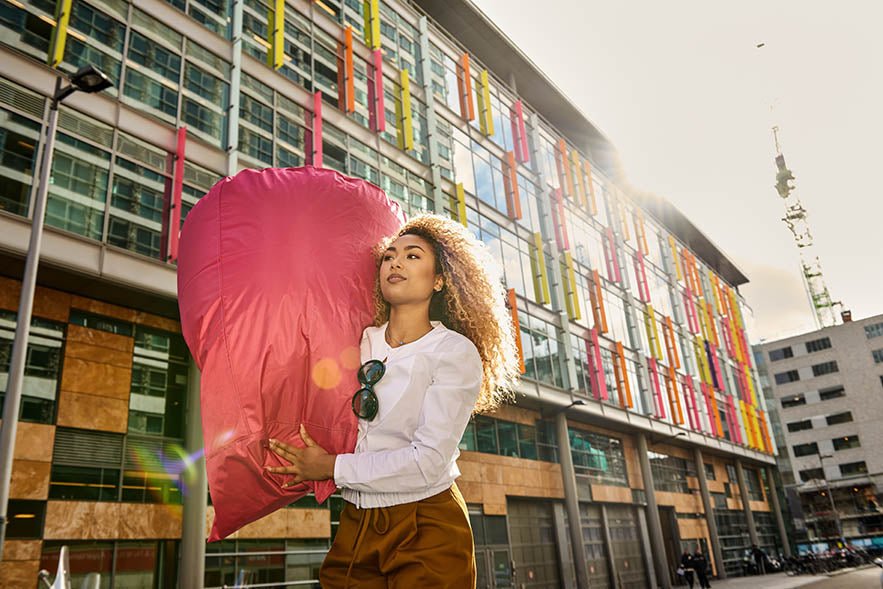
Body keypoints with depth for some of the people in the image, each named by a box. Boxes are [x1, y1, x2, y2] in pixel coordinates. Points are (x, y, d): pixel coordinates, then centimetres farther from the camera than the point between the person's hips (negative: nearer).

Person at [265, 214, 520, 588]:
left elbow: (428, 461, -18)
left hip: (427, 531, -4)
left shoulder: (456, 351, -11)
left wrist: (332, 467, -12)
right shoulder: (360, 343, 4)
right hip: (355, 526, 4)